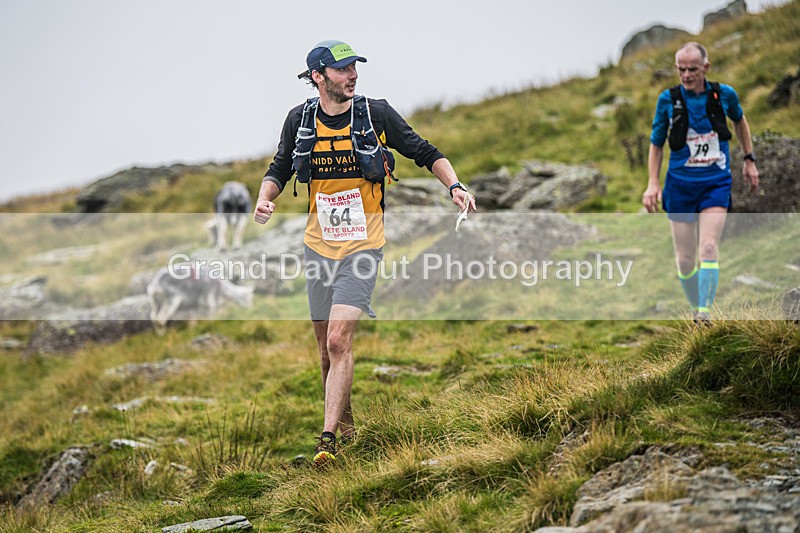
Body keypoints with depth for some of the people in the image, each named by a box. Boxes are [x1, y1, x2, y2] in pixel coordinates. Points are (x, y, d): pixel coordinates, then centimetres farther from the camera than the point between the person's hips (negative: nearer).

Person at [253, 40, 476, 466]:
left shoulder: (376, 114, -7)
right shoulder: (300, 119, 0)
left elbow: (426, 153, 2)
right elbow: (279, 170, 14)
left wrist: (454, 186, -14)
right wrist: (264, 199, -6)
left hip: (363, 245, -3)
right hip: (318, 246, 3)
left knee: (338, 341, -16)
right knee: (326, 347, 10)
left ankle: (328, 438, -15)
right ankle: (346, 425, 29)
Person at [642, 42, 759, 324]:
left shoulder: (724, 94, -3)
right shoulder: (668, 99, -5)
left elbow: (739, 121, 19)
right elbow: (656, 144, 5)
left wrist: (749, 160, 19)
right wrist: (653, 183, -4)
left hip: (716, 184, -1)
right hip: (680, 185, 1)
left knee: (708, 248, -18)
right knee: (685, 259, 2)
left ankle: (705, 313, -19)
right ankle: (695, 309, 22)